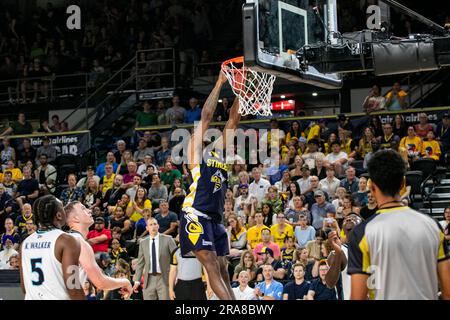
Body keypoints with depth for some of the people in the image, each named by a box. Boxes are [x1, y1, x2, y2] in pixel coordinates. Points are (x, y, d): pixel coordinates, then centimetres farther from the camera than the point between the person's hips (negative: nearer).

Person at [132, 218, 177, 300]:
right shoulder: (143, 242, 11)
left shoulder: (168, 239, 1)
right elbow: (140, 263, 12)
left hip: (164, 279, -3)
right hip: (149, 280, 3)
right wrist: (137, 281, 6)